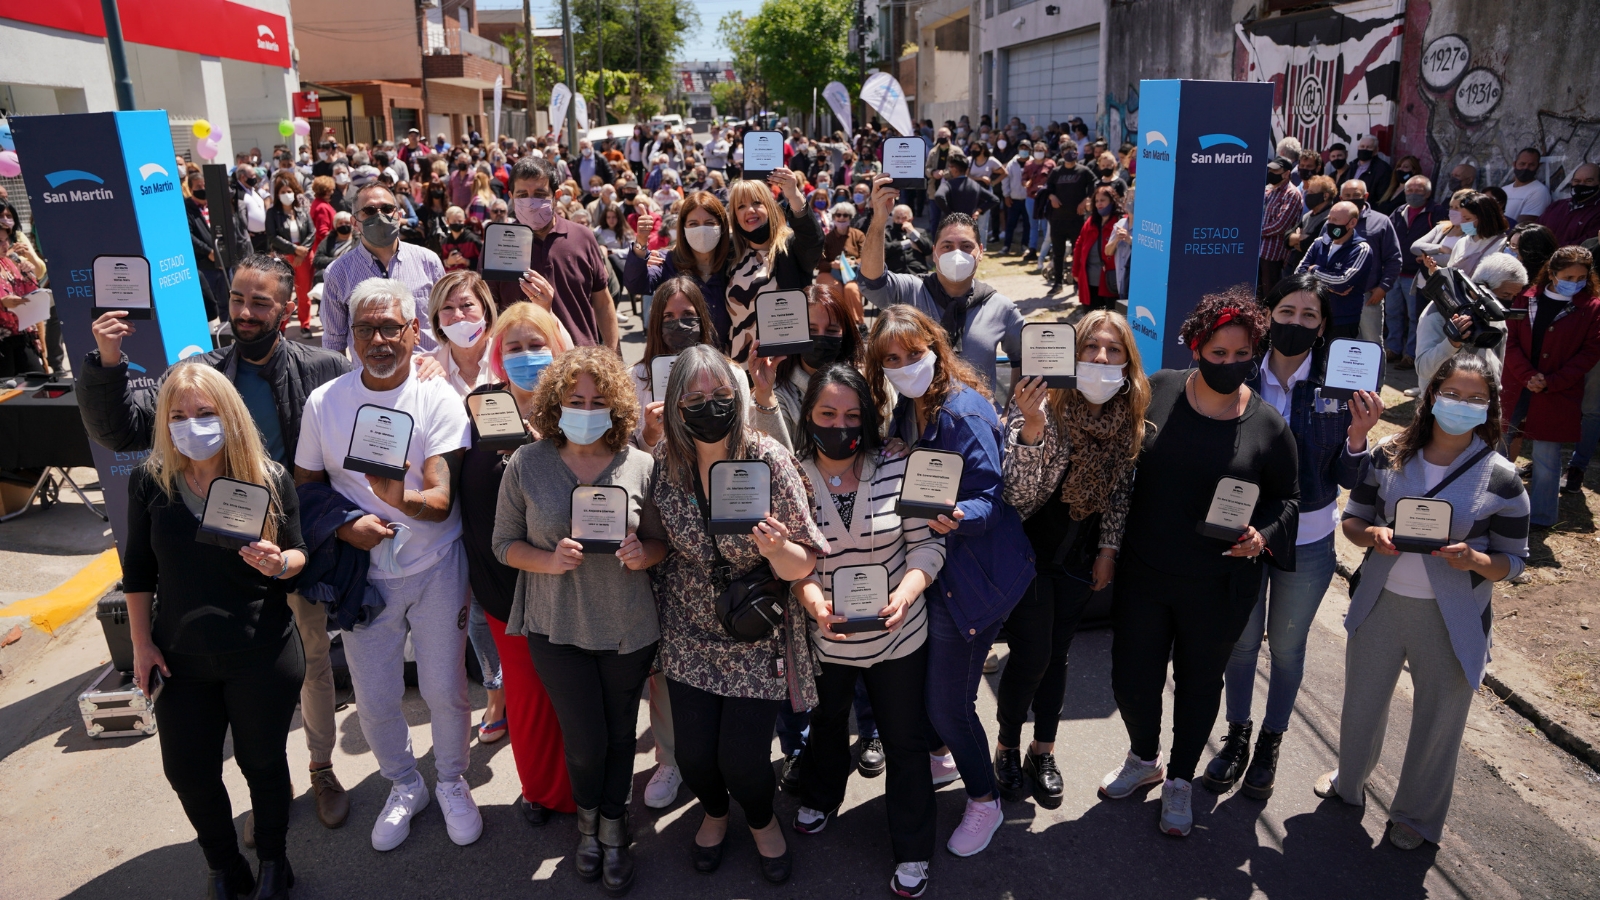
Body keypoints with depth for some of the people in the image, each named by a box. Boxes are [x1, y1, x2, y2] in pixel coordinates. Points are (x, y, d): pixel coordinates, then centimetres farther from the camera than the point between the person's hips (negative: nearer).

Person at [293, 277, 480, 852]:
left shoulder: (439, 399, -13)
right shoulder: (323, 402, -5)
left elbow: (441, 502, -19)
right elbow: (304, 487, 6)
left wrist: (401, 498, -41)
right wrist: (346, 525, -13)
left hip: (436, 570, -2)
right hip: (363, 573, 2)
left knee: (445, 690, 7)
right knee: (374, 701, 11)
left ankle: (452, 784, 35)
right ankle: (404, 786, 39)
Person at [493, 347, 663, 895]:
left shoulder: (641, 466, -7)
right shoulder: (526, 464, -6)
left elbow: (661, 541, 3)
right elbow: (504, 542, 1)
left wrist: (642, 555, -19)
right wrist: (548, 561, -18)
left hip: (628, 627, 1)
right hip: (557, 627, 0)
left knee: (620, 734, 13)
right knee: (586, 742, 5)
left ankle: (612, 831, 39)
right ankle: (589, 822, 38)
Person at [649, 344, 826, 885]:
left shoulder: (770, 460, -18)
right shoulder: (664, 462, -10)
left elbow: (804, 566, -15)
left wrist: (777, 548, -35)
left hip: (757, 639, -2)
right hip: (689, 635, 3)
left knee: (742, 757, -1)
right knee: (693, 752, 7)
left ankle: (762, 821, 37)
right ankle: (715, 813, 45)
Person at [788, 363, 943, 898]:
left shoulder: (897, 470, -13)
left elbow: (926, 543, -10)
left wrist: (906, 592, -26)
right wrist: (810, 595, -26)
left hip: (897, 635, -1)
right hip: (823, 635, 1)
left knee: (905, 740, 13)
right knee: (826, 723, 28)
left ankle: (912, 853, 33)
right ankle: (821, 798, 57)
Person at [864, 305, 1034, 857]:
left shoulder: (963, 411, -21)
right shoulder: (906, 408, 4)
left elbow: (991, 498, -24)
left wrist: (957, 519, -42)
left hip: (968, 576, -8)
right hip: (926, 568, 8)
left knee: (948, 701, 1)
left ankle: (983, 803, 25)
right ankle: (943, 757, 48)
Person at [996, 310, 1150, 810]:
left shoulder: (1129, 416, -6)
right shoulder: (1041, 403, -22)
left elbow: (1120, 490, 7)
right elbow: (1020, 492, -30)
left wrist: (1108, 549, 5)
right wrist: (1032, 425, -43)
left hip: (1079, 555, 4)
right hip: (1029, 549, -4)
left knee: (1056, 655, 13)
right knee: (1031, 657, -2)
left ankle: (1043, 753, 31)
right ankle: (1007, 747, 23)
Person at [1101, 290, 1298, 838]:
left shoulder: (1267, 424, -8)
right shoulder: (1157, 391, -8)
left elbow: (1286, 497, 4)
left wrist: (1263, 535, -15)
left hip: (1219, 586, -1)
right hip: (1142, 574, 1)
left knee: (1200, 683, 17)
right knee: (1131, 678, 11)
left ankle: (1180, 781, 41)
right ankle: (1144, 760, 42)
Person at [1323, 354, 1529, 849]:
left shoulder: (1501, 479, -10)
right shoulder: (1387, 456, -5)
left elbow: (1513, 559, -3)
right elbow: (1352, 517, 4)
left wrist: (1476, 561, -24)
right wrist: (1372, 535, -18)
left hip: (1451, 621, -2)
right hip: (1379, 604, 2)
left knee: (1438, 721, 14)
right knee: (1361, 704, 18)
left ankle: (1417, 814, 39)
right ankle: (1349, 780, 47)